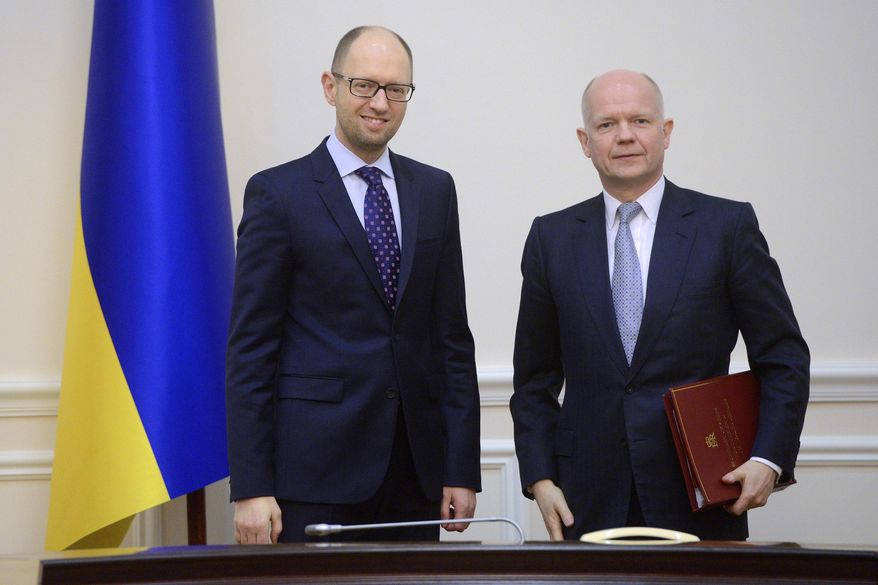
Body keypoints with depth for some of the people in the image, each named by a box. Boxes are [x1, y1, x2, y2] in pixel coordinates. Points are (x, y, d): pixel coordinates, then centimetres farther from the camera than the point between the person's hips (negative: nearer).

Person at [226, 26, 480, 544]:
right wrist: (251, 487, -10)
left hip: (414, 474, 4)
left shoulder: (435, 191, 12)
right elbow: (250, 348, -4)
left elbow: (452, 335, 11)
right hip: (314, 472, -4)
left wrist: (462, 468, 5)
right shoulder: (277, 193, -1)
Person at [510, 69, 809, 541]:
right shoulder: (552, 237, 8)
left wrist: (769, 459, -10)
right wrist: (540, 478, 0)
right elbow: (535, 378, 11)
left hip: (700, 501, -1)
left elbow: (783, 357, 3)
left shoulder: (727, 225, 2)